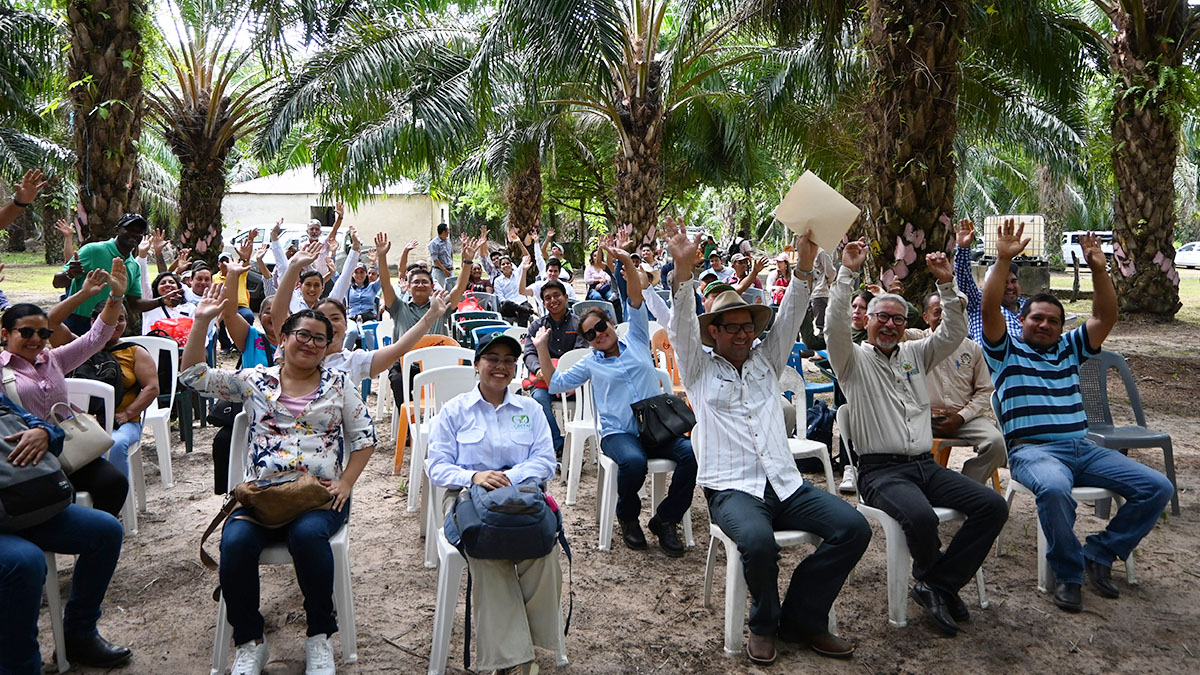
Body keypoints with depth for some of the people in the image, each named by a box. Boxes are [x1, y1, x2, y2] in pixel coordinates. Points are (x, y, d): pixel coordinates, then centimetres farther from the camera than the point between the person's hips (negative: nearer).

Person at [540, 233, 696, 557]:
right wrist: (541, 348, 14)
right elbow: (556, 383, 19)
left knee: (691, 452, -28)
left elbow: (635, 299, 7)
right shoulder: (590, 364, 19)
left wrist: (626, 261, -5)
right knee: (634, 461, -36)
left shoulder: (636, 342, 17)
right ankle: (628, 518, -4)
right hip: (619, 433, -1)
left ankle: (665, 520, -9)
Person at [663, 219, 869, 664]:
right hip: (731, 489, -4)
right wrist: (684, 268, -23)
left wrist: (805, 263, -9)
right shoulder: (700, 368, 8)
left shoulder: (766, 360, 18)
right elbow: (681, 327, -7)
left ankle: (801, 617, 0)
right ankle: (764, 623, -4)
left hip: (785, 484, 5)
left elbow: (790, 318, 7)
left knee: (853, 528, -16)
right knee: (758, 542, -35)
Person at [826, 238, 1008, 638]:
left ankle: (936, 585, -5)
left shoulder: (915, 354, 18)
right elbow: (835, 327, -16)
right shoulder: (854, 359, 3)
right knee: (920, 517, -35)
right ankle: (932, 575, 1)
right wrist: (847, 273, -23)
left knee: (993, 506, -14)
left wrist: (946, 284, -6)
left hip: (926, 465, 6)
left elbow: (954, 332, 7)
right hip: (880, 470, -6)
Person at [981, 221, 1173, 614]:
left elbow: (1105, 318, 12)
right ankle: (1068, 574, -17)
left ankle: (1098, 555, 1)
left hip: (1082, 447, 6)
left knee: (1157, 488, -11)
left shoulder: (1070, 350, 24)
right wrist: (1003, 260, -14)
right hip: (1033, 449, -6)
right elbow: (990, 309, -6)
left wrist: (1099, 270, -1)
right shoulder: (1006, 352, 10)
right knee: (1054, 489, -39)